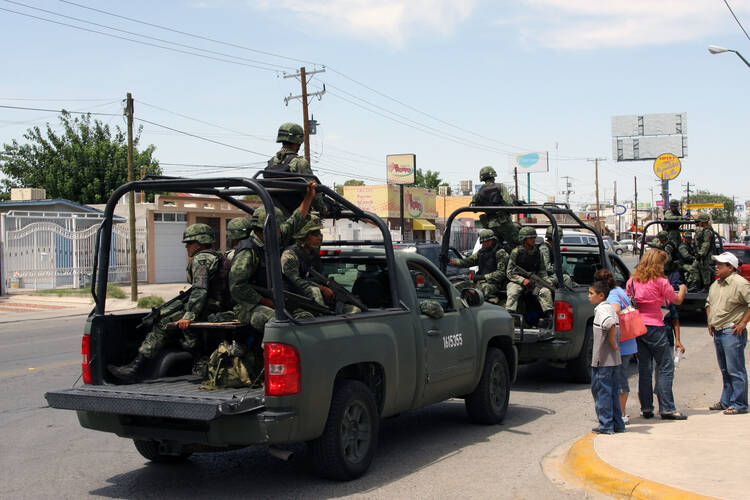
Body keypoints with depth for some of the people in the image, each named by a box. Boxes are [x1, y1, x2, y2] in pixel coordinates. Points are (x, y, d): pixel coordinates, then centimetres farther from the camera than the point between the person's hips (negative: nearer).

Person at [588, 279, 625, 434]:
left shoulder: (601, 309, -15)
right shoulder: (610, 307, 14)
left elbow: (611, 324, -33)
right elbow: (615, 325, 24)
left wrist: (611, 342, -21)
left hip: (603, 359, -9)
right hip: (614, 359, 9)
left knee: (601, 390, -1)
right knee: (612, 391, 14)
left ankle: (606, 425, 3)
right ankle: (617, 424, 18)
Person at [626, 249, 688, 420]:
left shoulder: (632, 280, 7)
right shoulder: (660, 281, -9)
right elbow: (677, 300, 3)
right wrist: (682, 289, 22)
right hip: (654, 327, -6)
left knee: (644, 369, 10)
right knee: (665, 367, 1)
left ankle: (646, 408, 13)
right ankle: (667, 408, 0)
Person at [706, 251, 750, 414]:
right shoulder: (715, 285, 15)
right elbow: (709, 303, 29)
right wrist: (710, 322, 18)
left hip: (732, 332, -9)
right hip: (718, 332, 9)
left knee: (735, 370, -5)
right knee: (724, 370, 16)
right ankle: (726, 401, 24)